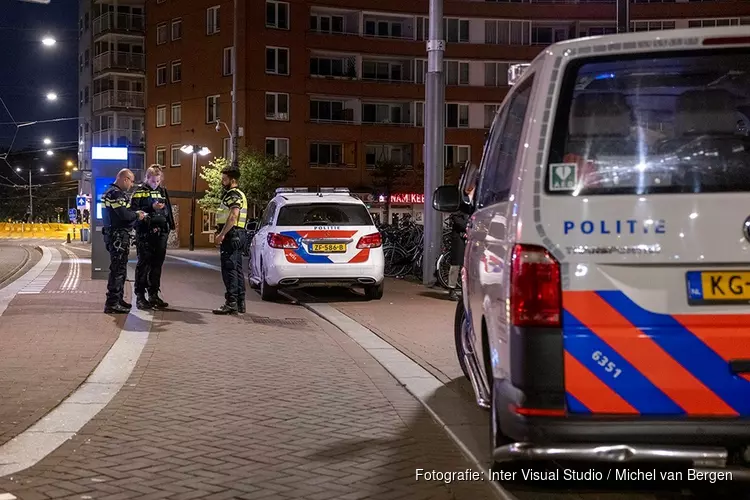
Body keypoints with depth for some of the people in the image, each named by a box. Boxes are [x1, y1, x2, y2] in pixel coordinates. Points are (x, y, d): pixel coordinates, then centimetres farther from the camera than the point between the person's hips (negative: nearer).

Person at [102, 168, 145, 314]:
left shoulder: (116, 192, 19)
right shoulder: (115, 194, -16)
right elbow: (124, 215, -24)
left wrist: (135, 213, 9)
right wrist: (137, 215, -7)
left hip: (119, 235, 11)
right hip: (117, 236, -11)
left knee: (120, 269, 19)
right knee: (118, 269, -9)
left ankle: (118, 299, 28)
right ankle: (112, 303, -9)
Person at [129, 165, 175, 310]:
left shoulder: (163, 191, 14)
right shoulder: (139, 192, -2)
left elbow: (168, 210, 20)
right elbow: (134, 211, -11)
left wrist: (170, 226, 13)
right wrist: (151, 208, -20)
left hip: (160, 233, 5)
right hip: (145, 234, -5)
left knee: (157, 265, 9)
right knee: (143, 264, -3)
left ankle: (154, 295, 16)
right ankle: (140, 296, 2)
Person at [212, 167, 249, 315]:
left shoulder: (233, 195, -12)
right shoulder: (237, 195, 21)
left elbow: (234, 216, -25)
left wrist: (222, 234, -25)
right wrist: (223, 234, 22)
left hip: (232, 236, -11)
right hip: (239, 235, 11)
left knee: (229, 269, -11)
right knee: (237, 269, 12)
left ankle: (231, 303, -14)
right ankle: (240, 303, 16)